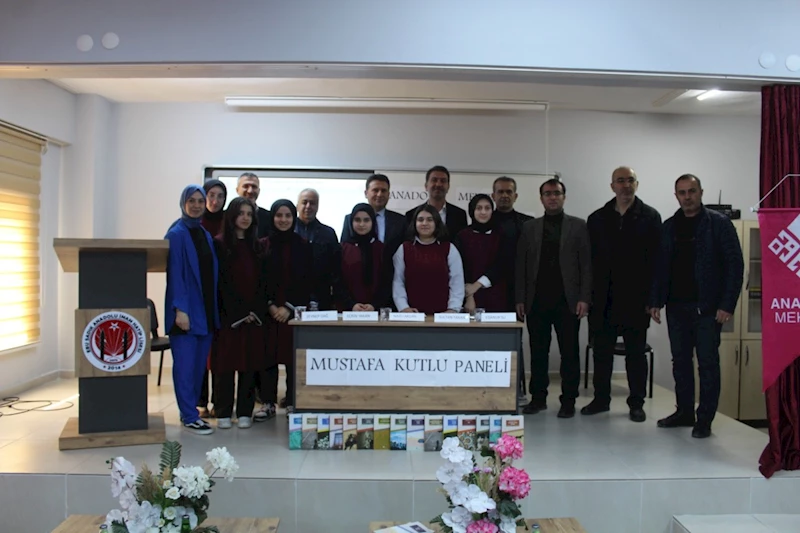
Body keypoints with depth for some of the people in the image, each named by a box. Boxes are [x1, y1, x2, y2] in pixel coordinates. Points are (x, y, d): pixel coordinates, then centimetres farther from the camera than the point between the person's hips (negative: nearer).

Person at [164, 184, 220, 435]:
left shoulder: (205, 235, 14)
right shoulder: (177, 234, -6)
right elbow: (175, 273, -12)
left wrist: (214, 308, 10)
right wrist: (180, 309, -18)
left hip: (206, 310, 7)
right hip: (185, 310, -7)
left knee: (200, 363, 9)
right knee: (185, 363, -3)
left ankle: (189, 411, 20)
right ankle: (189, 417, 4)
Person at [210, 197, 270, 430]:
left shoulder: (258, 246, 12)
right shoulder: (219, 244, 0)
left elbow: (262, 281, 7)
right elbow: (221, 282, -6)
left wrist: (256, 310, -6)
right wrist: (240, 311, -11)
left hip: (254, 315, 3)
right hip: (227, 313, -3)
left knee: (249, 363, 3)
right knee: (225, 362, 0)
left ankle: (245, 412, 11)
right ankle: (223, 413, 9)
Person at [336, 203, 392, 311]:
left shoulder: (381, 248, 6)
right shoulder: (342, 248, 4)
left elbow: (387, 282, 2)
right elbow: (338, 282, 0)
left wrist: (375, 305, -11)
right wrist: (351, 304, -12)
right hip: (348, 309, 0)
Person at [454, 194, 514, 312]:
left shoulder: (501, 236, 6)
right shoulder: (462, 236, 3)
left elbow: (503, 265, -2)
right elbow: (460, 269, -2)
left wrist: (477, 284, -11)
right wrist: (468, 296, -13)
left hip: (496, 298, 1)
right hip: (470, 297, -1)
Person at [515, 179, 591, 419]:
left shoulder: (578, 226, 5)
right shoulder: (529, 228, 11)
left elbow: (586, 264, 0)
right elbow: (521, 266, 8)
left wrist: (584, 298, -8)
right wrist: (520, 299, 2)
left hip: (567, 300, -2)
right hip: (537, 300, 2)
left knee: (569, 353, 2)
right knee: (538, 352, 6)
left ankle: (568, 401, 11)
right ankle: (538, 398, 17)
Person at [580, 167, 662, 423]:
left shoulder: (650, 217, 2)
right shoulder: (597, 218, 9)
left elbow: (656, 259, -4)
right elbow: (590, 259, 6)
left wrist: (652, 297, -10)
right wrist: (589, 294, -1)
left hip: (636, 299, -2)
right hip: (603, 299, 3)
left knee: (636, 353, 7)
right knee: (601, 351, 9)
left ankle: (636, 403, 17)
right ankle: (601, 399, 21)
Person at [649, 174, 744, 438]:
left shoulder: (718, 223, -3)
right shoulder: (669, 227, 10)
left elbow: (735, 265, -7)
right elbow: (660, 266, 11)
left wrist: (727, 305, -13)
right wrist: (656, 301, 4)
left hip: (707, 307, -4)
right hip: (677, 306, 5)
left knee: (708, 363, 1)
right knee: (680, 361, 11)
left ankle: (704, 419, 9)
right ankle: (684, 412, 23)